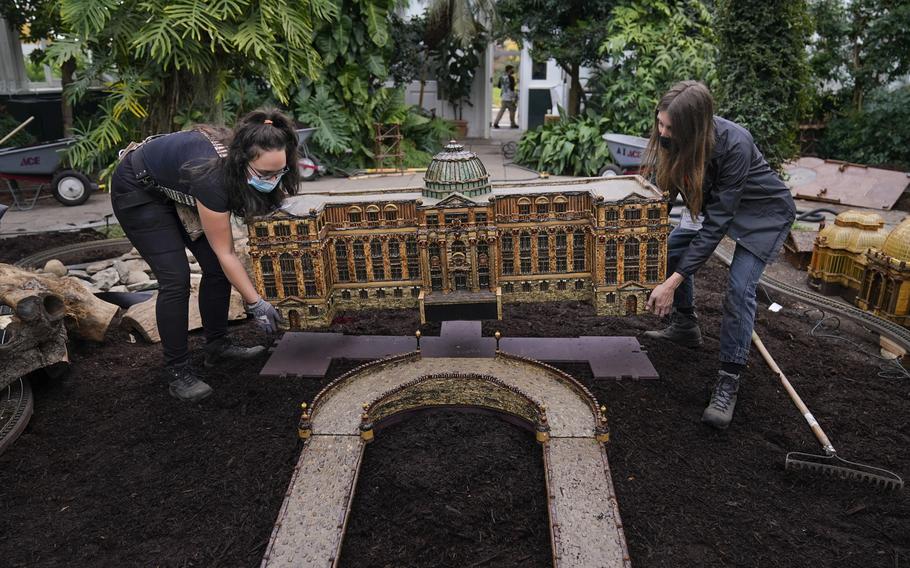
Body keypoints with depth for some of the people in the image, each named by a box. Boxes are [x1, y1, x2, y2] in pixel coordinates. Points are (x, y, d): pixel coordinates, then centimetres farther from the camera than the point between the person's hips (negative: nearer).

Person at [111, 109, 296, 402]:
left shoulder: (242, 156, -23)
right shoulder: (212, 175, -41)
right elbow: (225, 252, -30)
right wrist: (255, 303, -25)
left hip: (175, 189, 7)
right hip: (137, 191, -7)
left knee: (215, 267, -1)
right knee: (175, 277, -15)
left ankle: (217, 345, 15)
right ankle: (177, 372, -4)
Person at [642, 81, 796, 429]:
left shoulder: (734, 144, -39)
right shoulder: (671, 139, -22)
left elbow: (717, 223, -38)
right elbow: (660, 193, -11)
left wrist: (673, 283, -40)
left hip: (763, 212, -6)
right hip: (714, 202, 7)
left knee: (739, 287, -19)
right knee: (670, 250, 1)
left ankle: (728, 383, -10)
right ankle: (685, 327, 22)